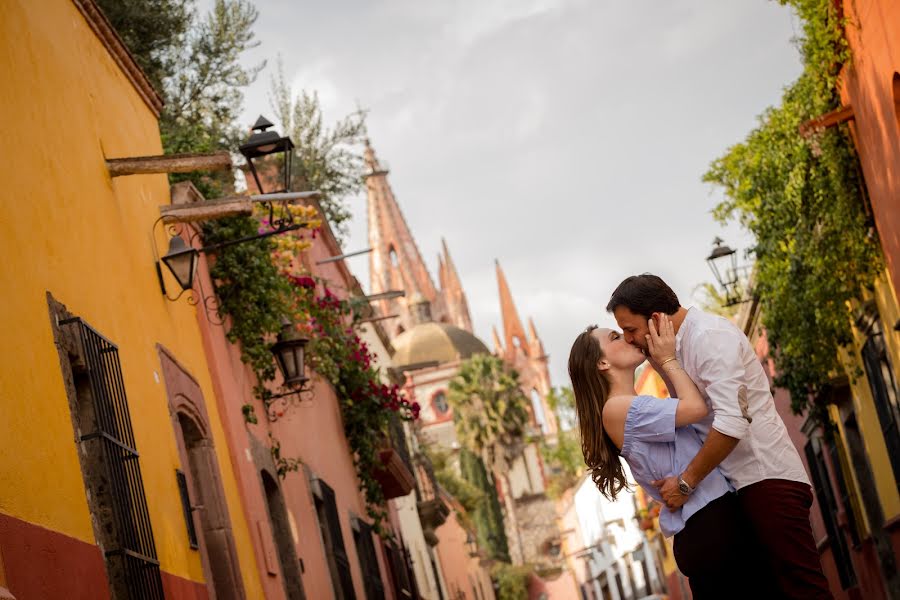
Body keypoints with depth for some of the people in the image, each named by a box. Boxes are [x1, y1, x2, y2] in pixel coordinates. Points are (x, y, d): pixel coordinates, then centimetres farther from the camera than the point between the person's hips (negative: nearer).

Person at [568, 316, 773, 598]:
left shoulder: (634, 408, 21)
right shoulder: (616, 408, -10)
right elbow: (696, 408, -15)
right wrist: (668, 359, -1)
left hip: (716, 520, 10)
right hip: (707, 528, -10)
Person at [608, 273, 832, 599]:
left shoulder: (710, 336, -15)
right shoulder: (674, 348, 15)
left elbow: (732, 423, -24)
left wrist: (686, 482, -16)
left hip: (767, 476, -10)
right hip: (740, 480, 10)